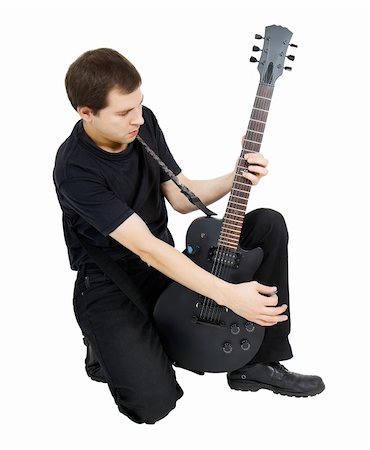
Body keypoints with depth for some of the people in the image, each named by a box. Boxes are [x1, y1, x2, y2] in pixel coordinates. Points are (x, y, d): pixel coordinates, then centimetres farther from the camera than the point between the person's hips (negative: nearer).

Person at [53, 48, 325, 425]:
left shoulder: (144, 123, -4)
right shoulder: (75, 171, -25)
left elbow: (181, 197, 4)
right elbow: (144, 247, -31)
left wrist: (237, 178, -14)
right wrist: (229, 294, -35)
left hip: (166, 261, 7)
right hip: (110, 285, -6)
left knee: (269, 224, -8)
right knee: (153, 402, -25)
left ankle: (258, 364, -1)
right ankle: (106, 346, 11)